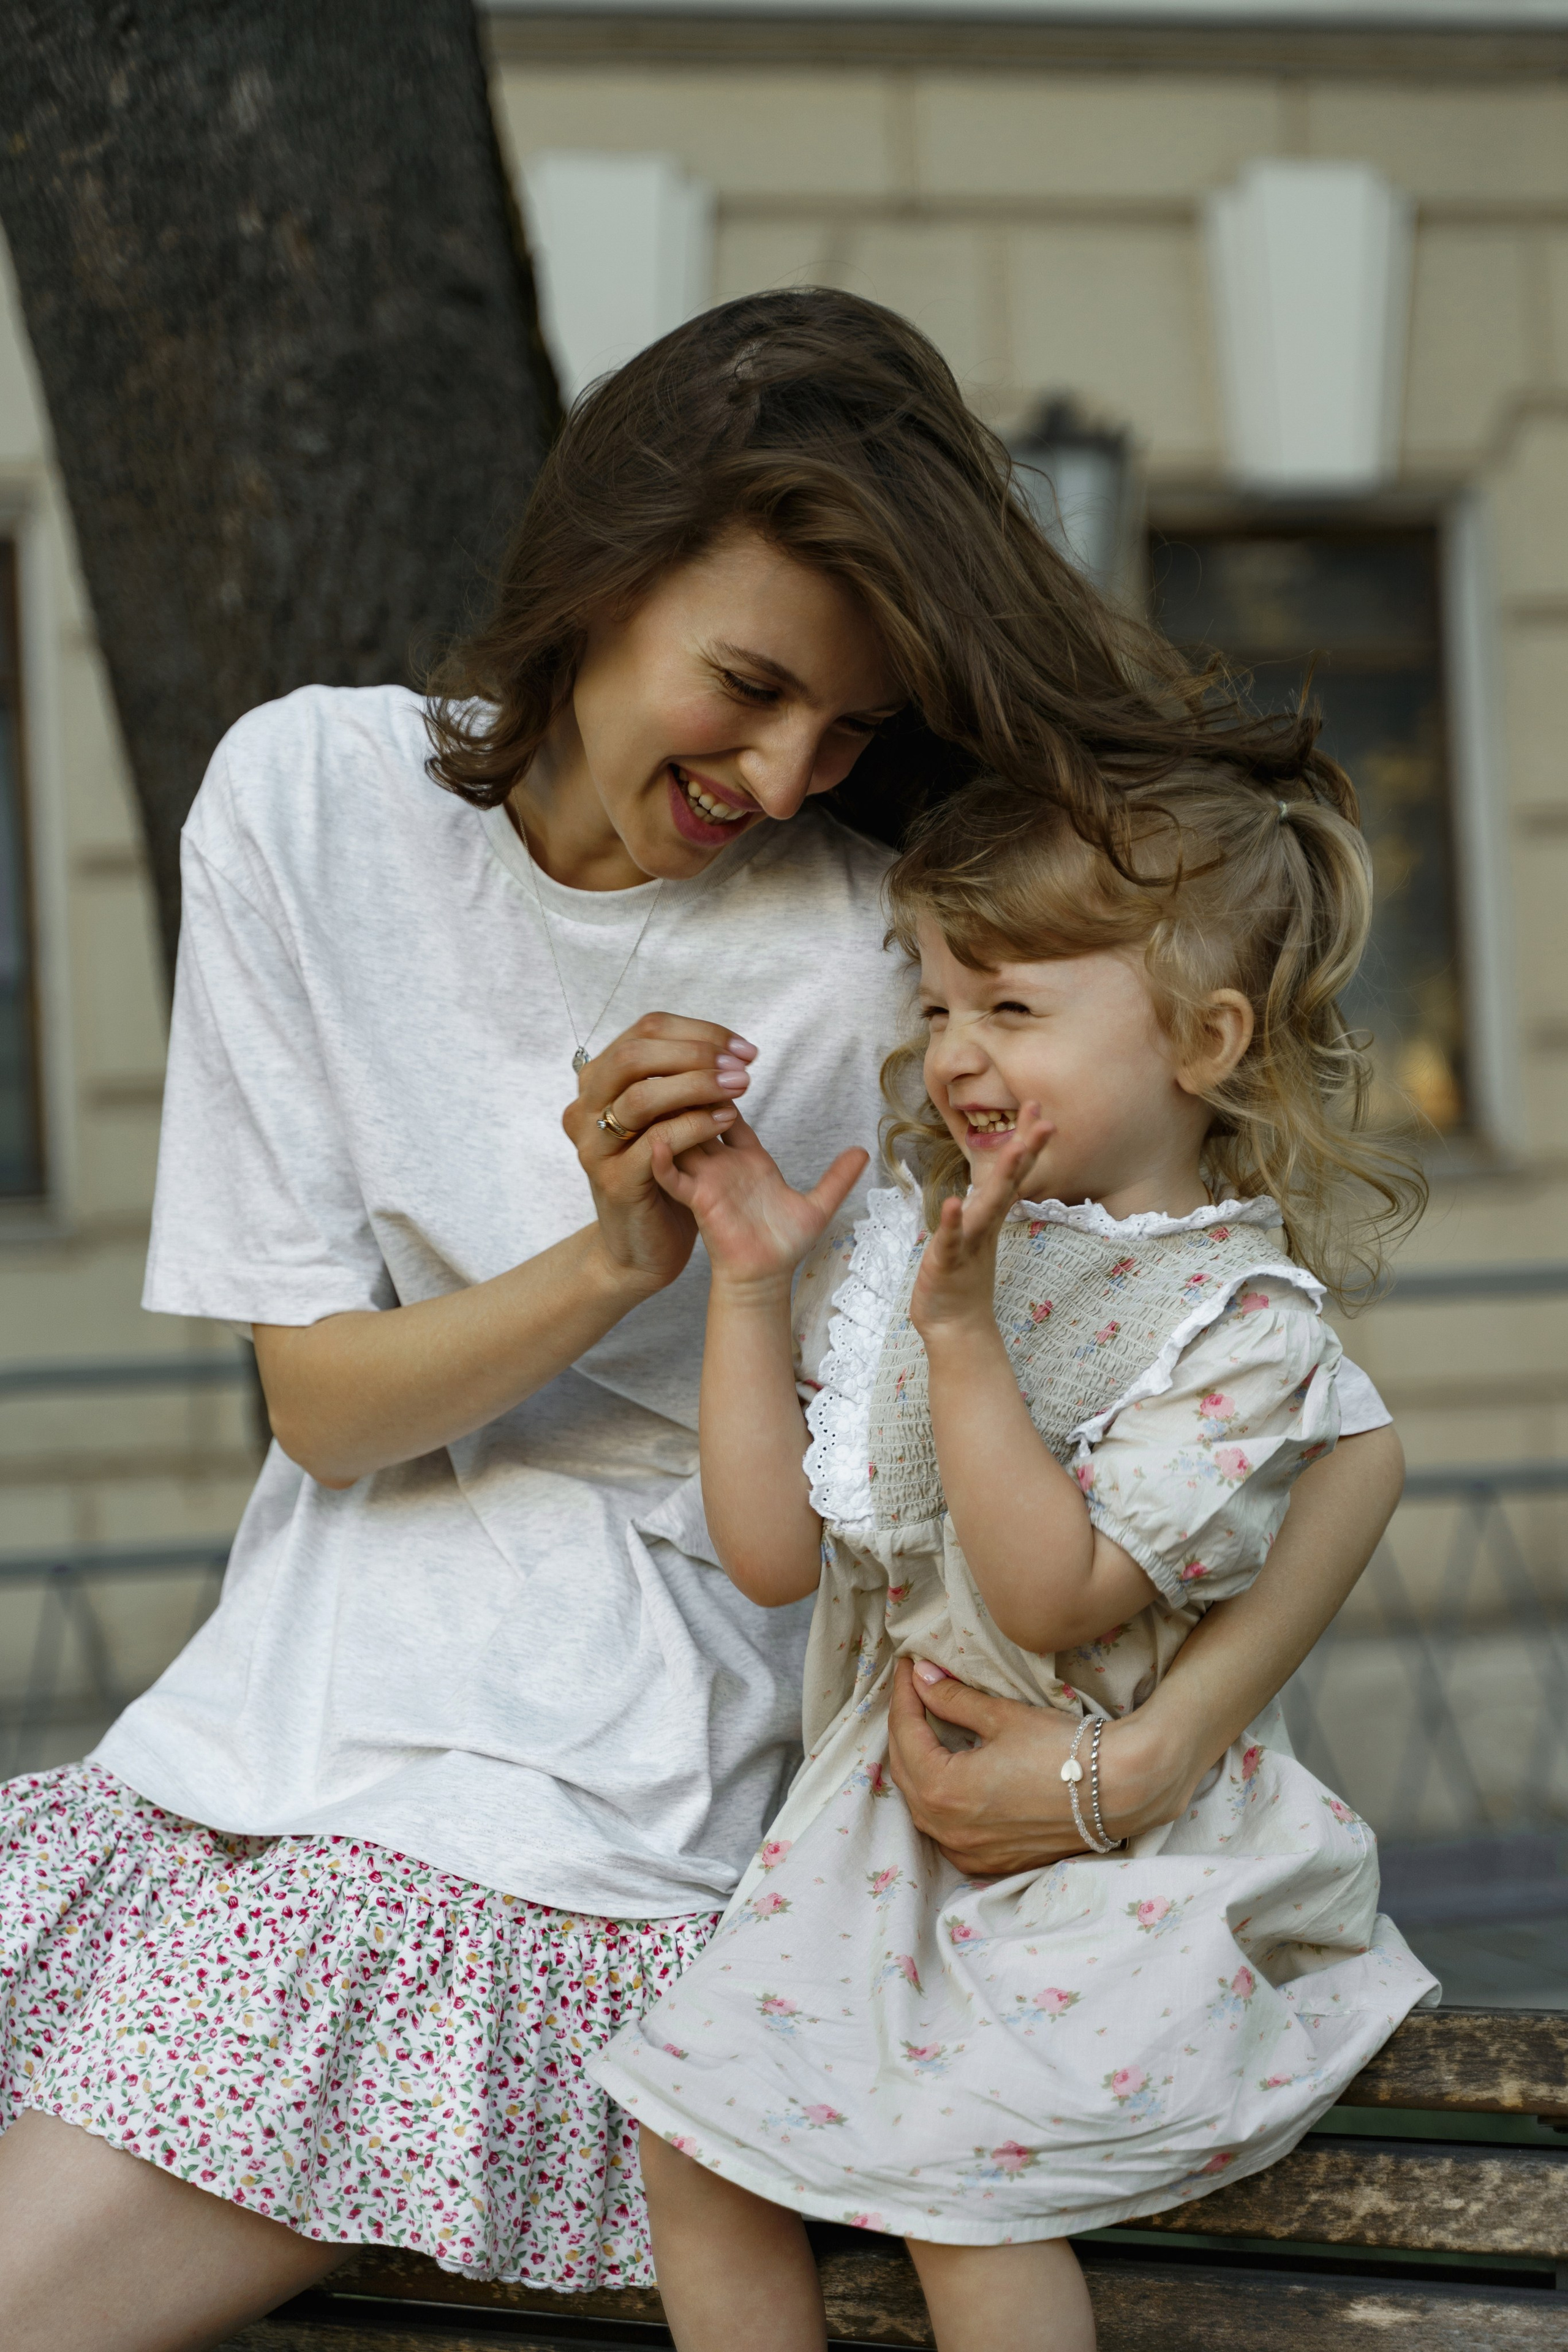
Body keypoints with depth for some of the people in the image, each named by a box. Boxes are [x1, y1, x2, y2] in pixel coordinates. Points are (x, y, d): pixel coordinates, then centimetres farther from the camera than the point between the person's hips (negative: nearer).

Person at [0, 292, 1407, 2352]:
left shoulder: (889, 960, -15)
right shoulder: (313, 796, -4)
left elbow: (1339, 1429, -14)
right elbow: (322, 1400, -3)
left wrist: (1154, 1753, -30)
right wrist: (612, 1258, -21)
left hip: (602, 1818, -4)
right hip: (290, 1701, 4)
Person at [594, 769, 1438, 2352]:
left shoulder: (1244, 1327, -12)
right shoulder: (907, 1251, 4)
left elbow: (1053, 1596, -22)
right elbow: (773, 1552, 2)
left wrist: (963, 1337, -27)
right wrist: (751, 1283, -4)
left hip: (1096, 1850, -6)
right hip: (887, 1827, 6)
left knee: (957, 2168, -22)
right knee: (689, 2134, -5)